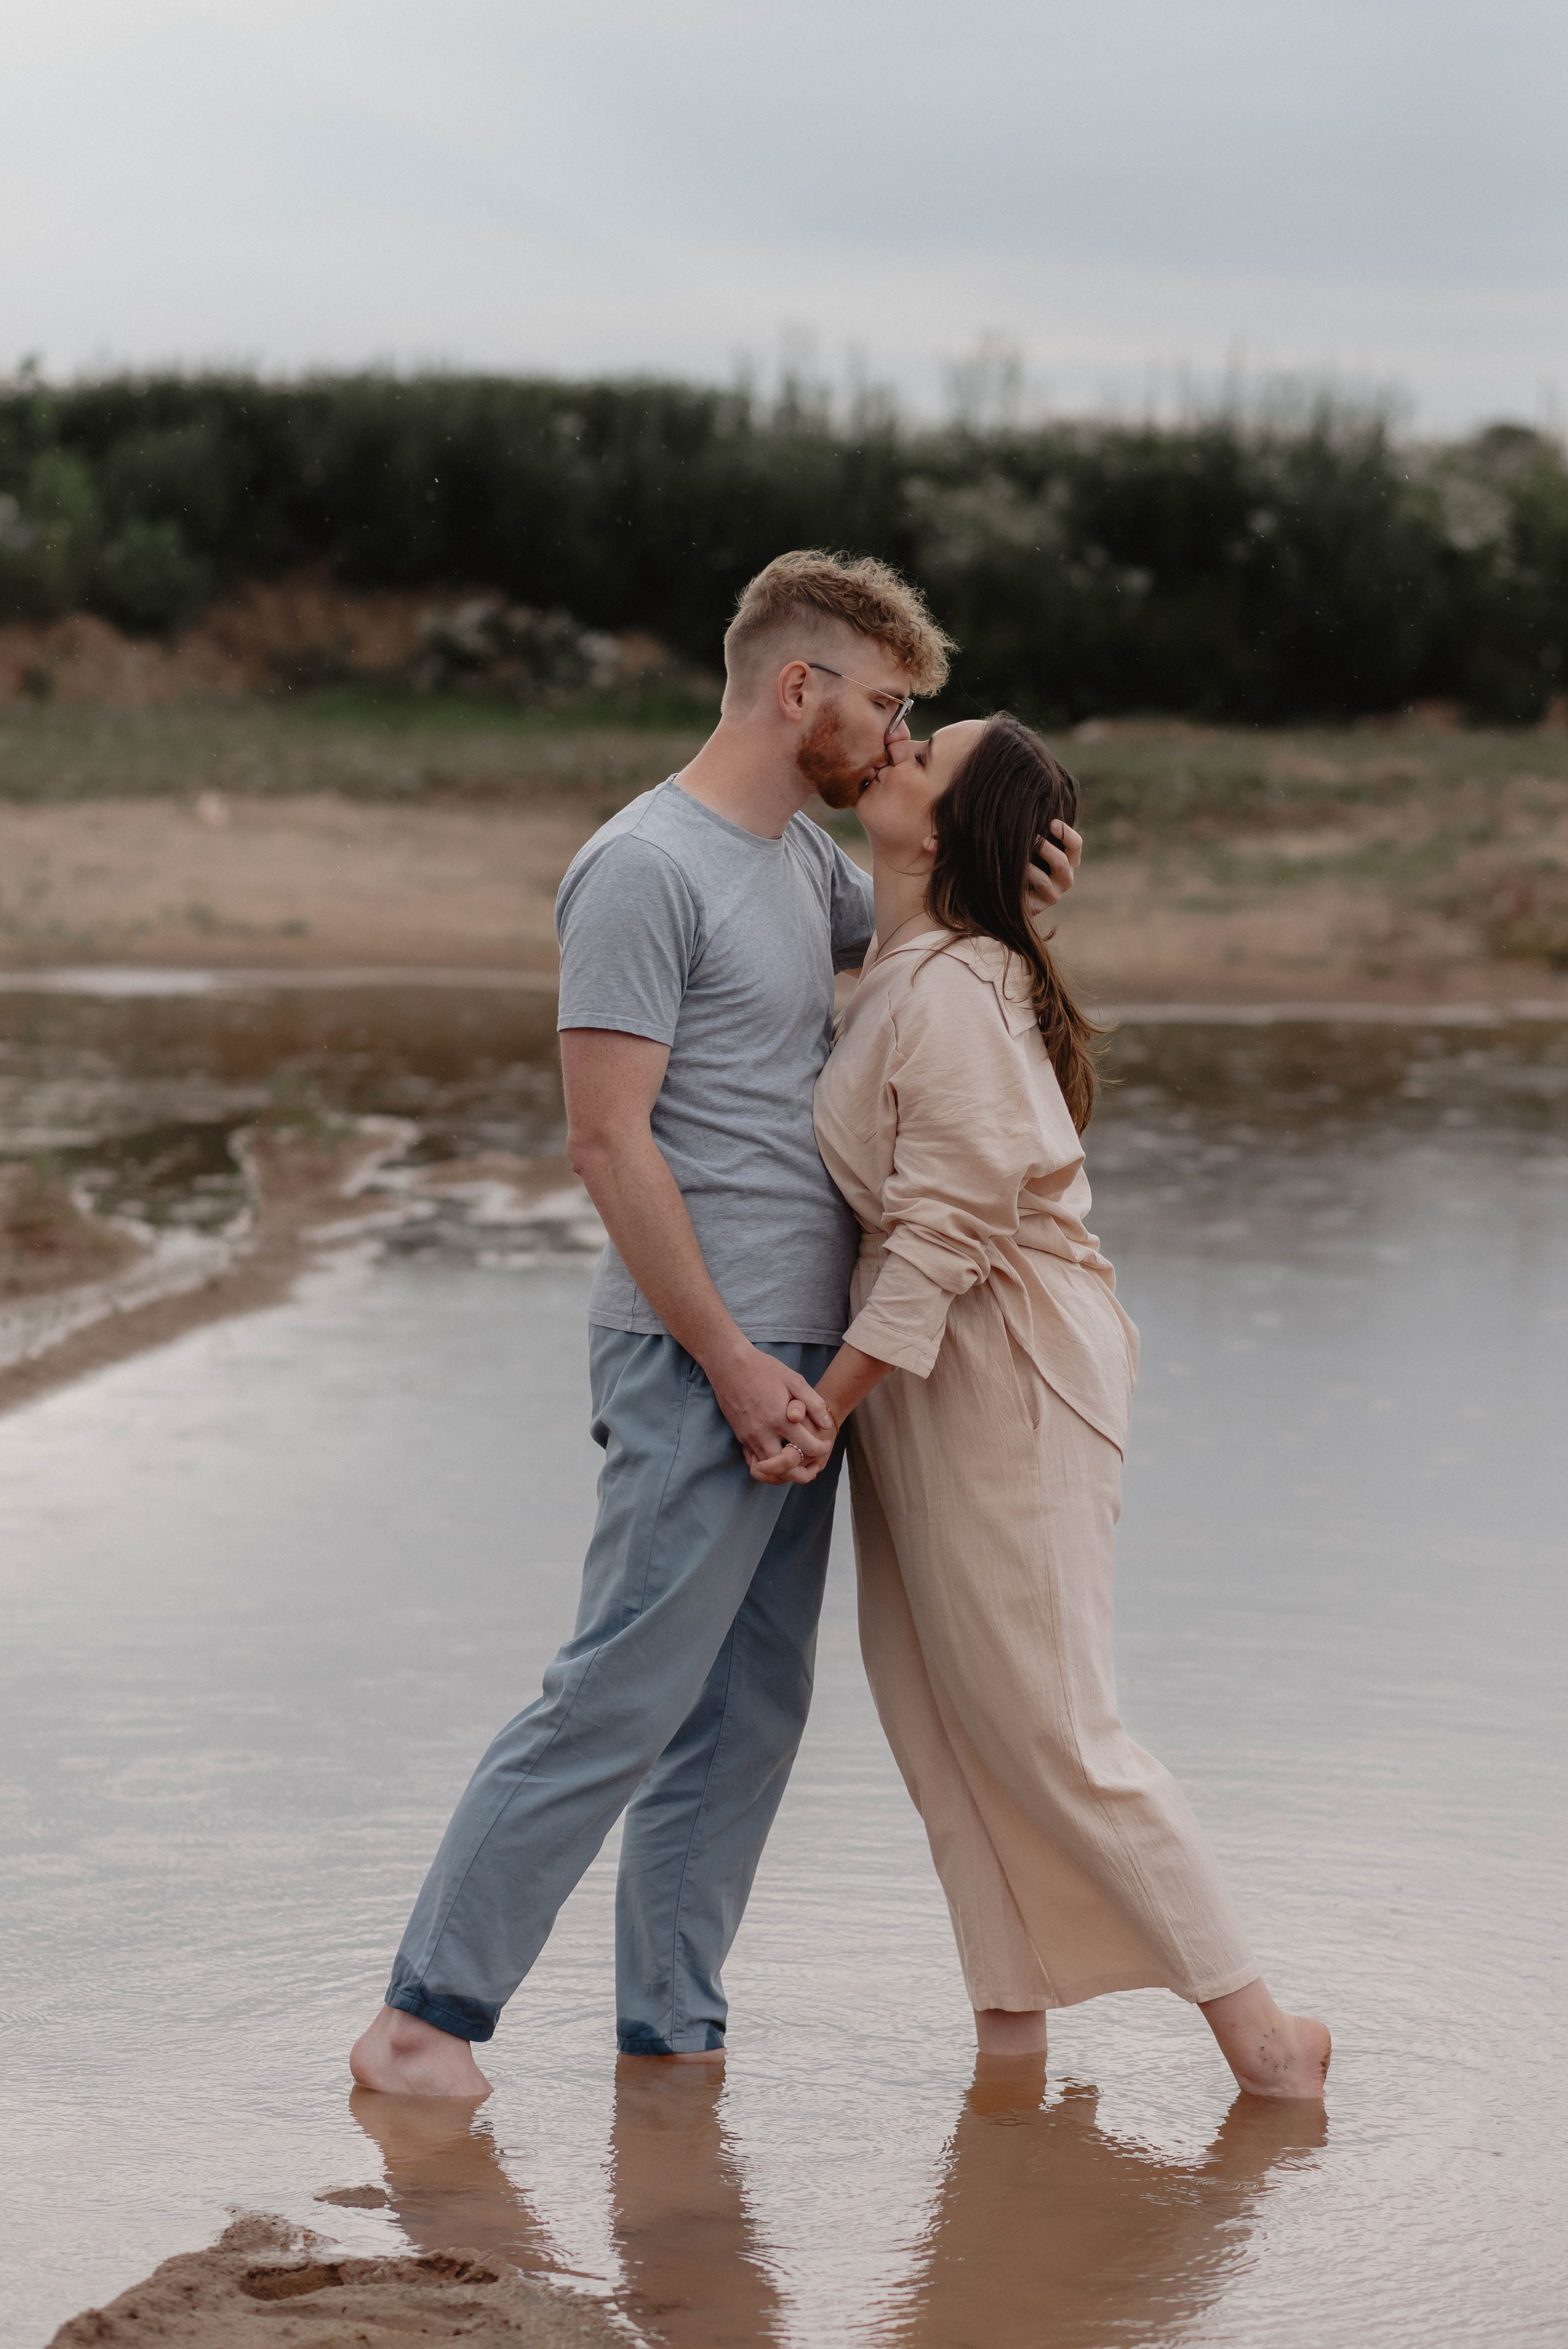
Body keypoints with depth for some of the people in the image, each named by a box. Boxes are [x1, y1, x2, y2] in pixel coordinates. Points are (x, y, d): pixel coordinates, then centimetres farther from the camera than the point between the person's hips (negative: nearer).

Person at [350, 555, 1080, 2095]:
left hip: (801, 1359, 9)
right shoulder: (646, 869, -13)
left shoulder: (803, 857, 15)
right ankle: (429, 2011, 0)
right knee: (621, 1701, -9)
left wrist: (1009, 888, 11)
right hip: (701, 1356, -9)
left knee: (750, 1713, 9)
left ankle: (670, 2031, 15)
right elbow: (608, 1139, -17)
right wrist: (731, 1361, -18)